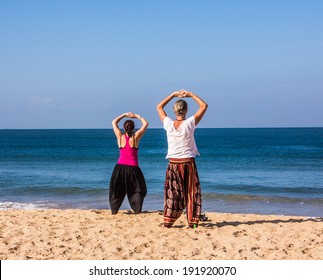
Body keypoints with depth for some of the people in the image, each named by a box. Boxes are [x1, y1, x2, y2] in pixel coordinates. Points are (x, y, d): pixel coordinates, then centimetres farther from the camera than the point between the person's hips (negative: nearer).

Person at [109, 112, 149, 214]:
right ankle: (137, 210, -1)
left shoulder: (120, 137, 0)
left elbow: (114, 122, 17)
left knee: (117, 191, 12)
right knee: (137, 190, 10)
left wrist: (124, 115, 20)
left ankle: (114, 210, 8)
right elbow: (146, 124, 8)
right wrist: (137, 116, 17)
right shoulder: (136, 137, -4)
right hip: (132, 168, -1)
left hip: (120, 167, 2)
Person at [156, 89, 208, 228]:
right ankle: (192, 221, 7)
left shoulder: (168, 124, -6)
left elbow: (159, 107, 12)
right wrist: (190, 95, 2)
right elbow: (204, 106, -2)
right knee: (192, 192, 6)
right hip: (188, 163, -2)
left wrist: (173, 95, 12)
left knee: (172, 192, 7)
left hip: (173, 163, 2)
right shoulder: (189, 123, -12)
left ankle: (168, 220, 7)